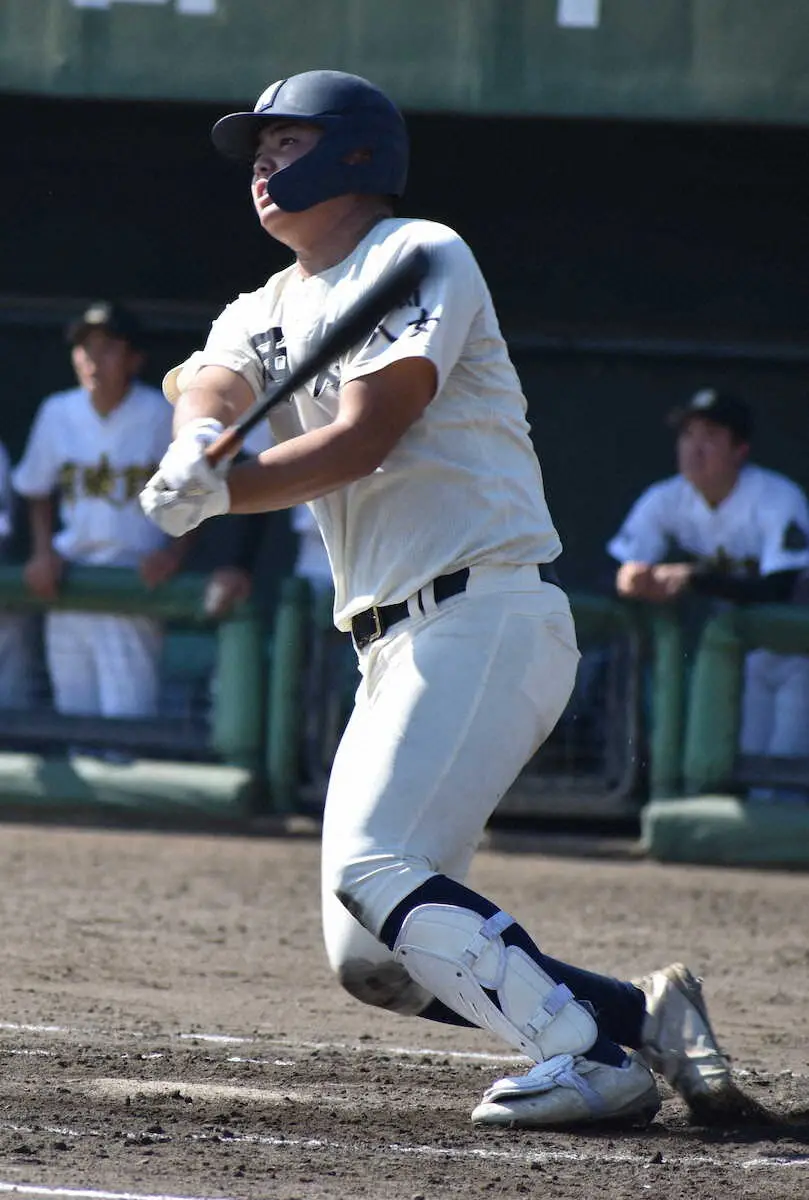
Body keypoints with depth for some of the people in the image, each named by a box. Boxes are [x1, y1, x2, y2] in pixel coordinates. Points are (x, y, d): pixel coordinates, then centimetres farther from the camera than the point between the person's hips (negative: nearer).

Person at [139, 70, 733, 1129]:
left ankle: (597, 1058, -25)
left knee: (375, 870, -24)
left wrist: (214, 493, -17)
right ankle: (638, 1013, 5)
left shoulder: (420, 257, -3)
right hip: (399, 646, 9)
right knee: (370, 957, 1)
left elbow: (362, 440, -15)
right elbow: (212, 385, -3)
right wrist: (199, 442, -26)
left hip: (488, 615, -9)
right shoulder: (272, 308, 21)